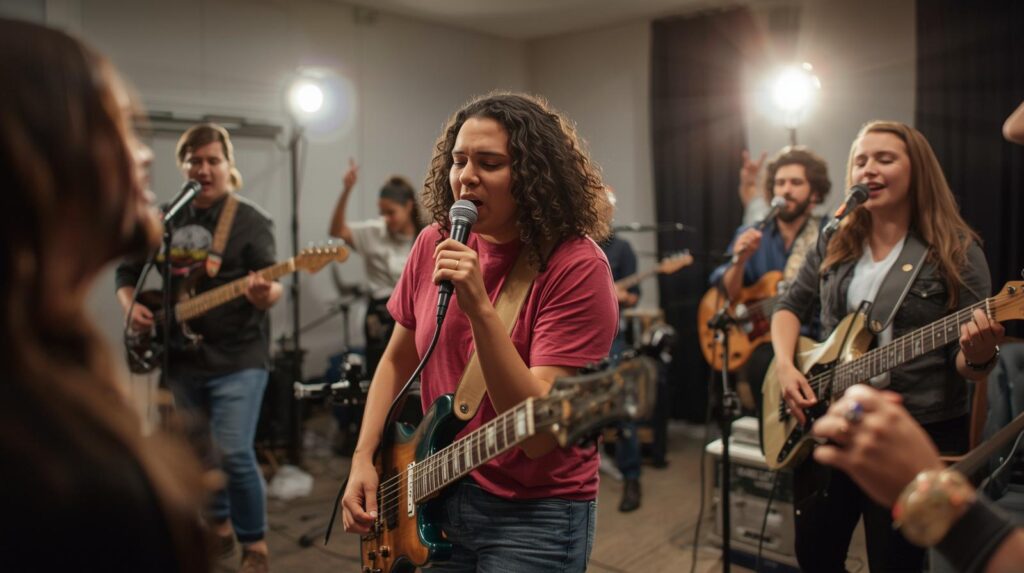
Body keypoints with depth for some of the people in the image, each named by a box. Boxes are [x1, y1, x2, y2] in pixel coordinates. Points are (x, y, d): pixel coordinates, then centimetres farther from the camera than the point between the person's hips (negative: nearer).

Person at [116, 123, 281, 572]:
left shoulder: (250, 221, -5)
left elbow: (270, 286, -13)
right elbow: (127, 273, 18)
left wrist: (264, 293, -36)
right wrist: (131, 306, -3)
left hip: (237, 357, -5)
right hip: (180, 358, 6)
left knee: (233, 454, -13)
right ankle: (219, 526, 39)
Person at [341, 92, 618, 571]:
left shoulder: (577, 266, -20)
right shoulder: (436, 243, -3)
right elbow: (397, 360, 9)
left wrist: (478, 308, -33)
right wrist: (363, 458, -1)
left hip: (534, 516, -5)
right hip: (436, 498, 6)